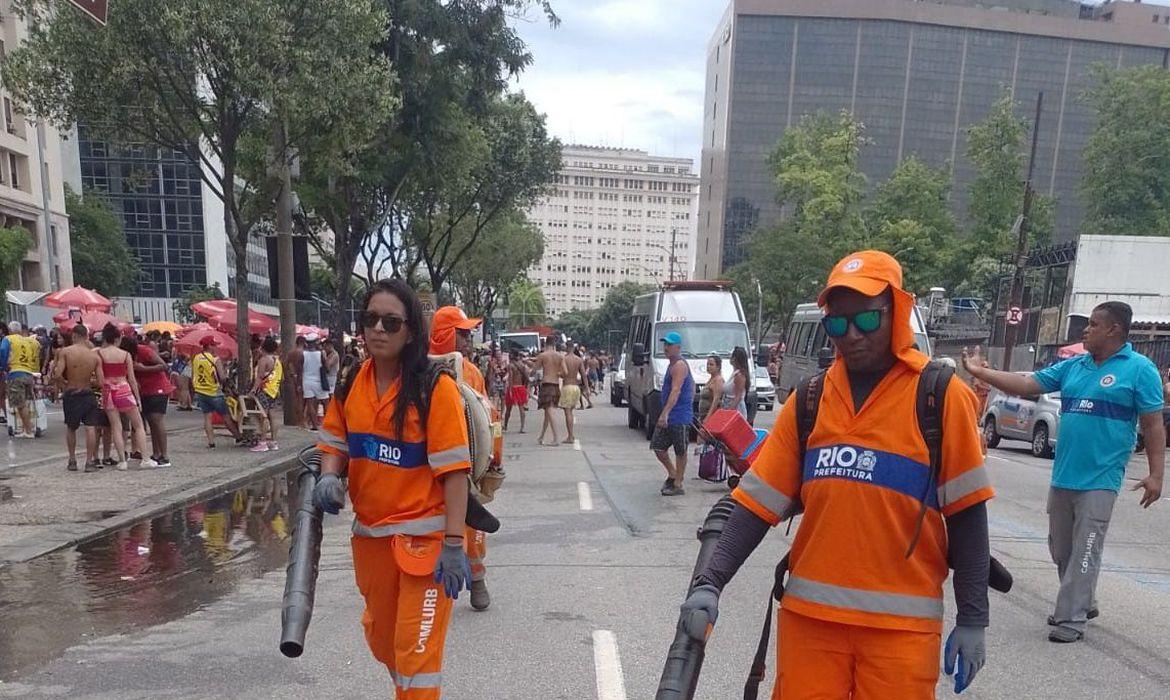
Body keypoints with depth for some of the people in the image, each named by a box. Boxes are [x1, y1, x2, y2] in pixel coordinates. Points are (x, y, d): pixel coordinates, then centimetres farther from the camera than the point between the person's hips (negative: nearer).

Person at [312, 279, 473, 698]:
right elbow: (336, 442, 12)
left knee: (416, 650, 1)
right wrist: (328, 478, -10)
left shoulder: (436, 387, -17)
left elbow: (454, 471, -17)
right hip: (370, 533, 6)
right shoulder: (350, 383, -1)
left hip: (424, 536, -6)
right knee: (381, 638, 25)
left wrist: (453, 545, -19)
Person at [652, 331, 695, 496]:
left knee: (680, 451, 1)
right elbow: (692, 383, 26)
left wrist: (665, 413, -32)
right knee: (657, 446, 11)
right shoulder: (672, 364, 16)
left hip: (679, 416, -10)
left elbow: (675, 392, -25)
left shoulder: (679, 365, -15)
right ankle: (672, 474, 26)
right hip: (668, 416, 10)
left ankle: (677, 485, 9)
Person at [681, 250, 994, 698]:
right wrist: (711, 581, -7)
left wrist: (973, 619, -1)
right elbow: (758, 501, 1)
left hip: (901, 622, -2)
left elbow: (966, 513, -3)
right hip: (809, 614, 3)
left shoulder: (941, 396, -6)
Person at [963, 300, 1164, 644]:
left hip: (1099, 480, -6)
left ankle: (1071, 619, 4)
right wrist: (980, 372, 1)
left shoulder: (1139, 369, -5)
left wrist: (1156, 474, -11)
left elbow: (1154, 425, -6)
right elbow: (1026, 384, 9)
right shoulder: (1073, 366, 10)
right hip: (1062, 475, 6)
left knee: (1085, 551, -3)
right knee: (1061, 549, 15)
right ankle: (1083, 603, 33)